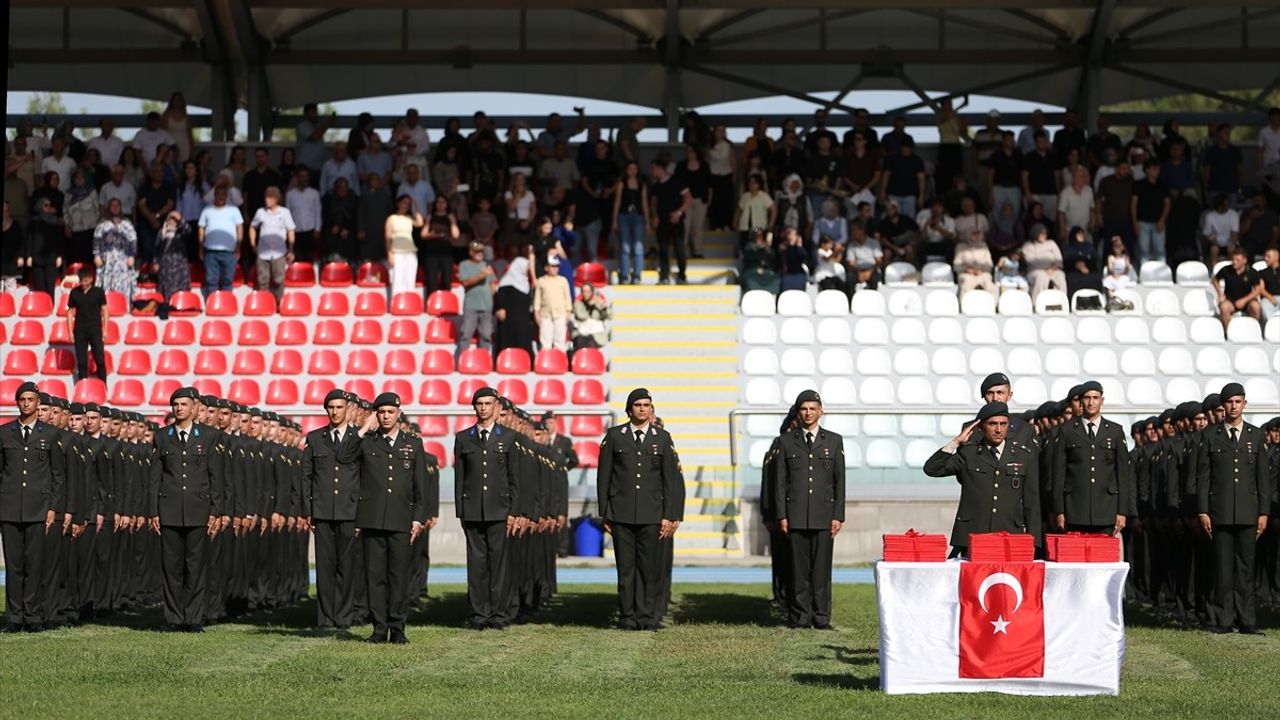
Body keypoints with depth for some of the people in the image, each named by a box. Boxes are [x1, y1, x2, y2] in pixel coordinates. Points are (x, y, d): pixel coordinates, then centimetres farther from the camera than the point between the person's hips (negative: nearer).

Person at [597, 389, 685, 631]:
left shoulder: (662, 438, 9)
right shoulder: (614, 436, 7)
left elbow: (672, 479, 7)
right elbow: (603, 477, 8)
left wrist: (670, 516, 0)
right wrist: (605, 513, 3)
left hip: (652, 515, 0)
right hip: (622, 515, 0)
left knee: (650, 567, -2)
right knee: (625, 567, 1)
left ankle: (648, 616, 4)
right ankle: (627, 617, 5)